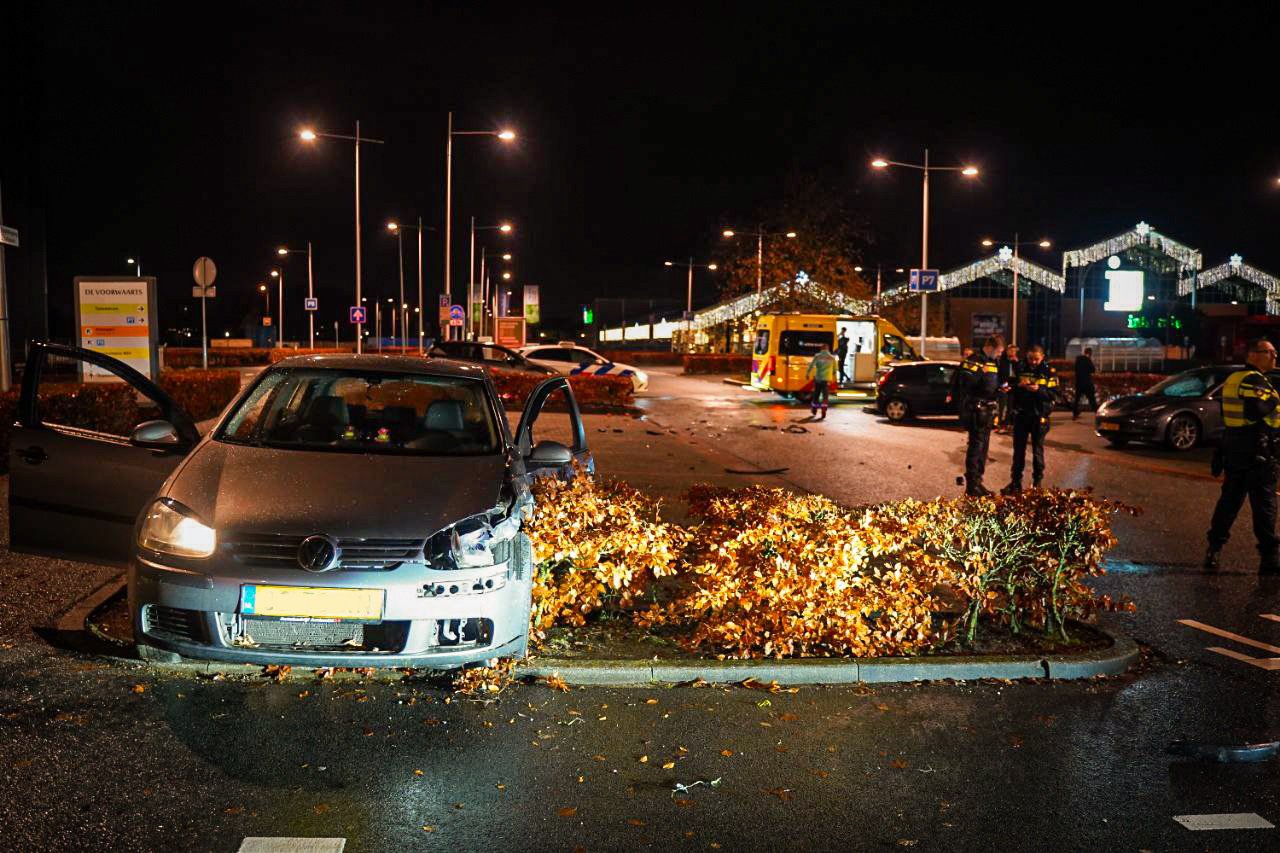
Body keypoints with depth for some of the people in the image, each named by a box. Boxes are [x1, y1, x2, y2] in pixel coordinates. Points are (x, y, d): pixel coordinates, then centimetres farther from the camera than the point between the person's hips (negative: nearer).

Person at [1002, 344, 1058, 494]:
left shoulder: (1049, 372, -2)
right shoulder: (1021, 369, 6)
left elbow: (1054, 395, -8)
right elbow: (1011, 390, 6)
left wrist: (1039, 389, -23)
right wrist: (1019, 385, -14)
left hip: (1039, 416, -3)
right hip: (1021, 414, 3)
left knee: (1037, 450, 5)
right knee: (1018, 449, 5)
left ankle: (1037, 482, 15)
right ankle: (1016, 481, 11)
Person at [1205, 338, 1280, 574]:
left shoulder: (1233, 379, 15)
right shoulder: (1255, 380, -15)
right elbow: (1256, 412, -29)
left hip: (1233, 450, 9)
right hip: (1256, 452, -9)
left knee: (1229, 500, 14)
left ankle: (1214, 549, 15)